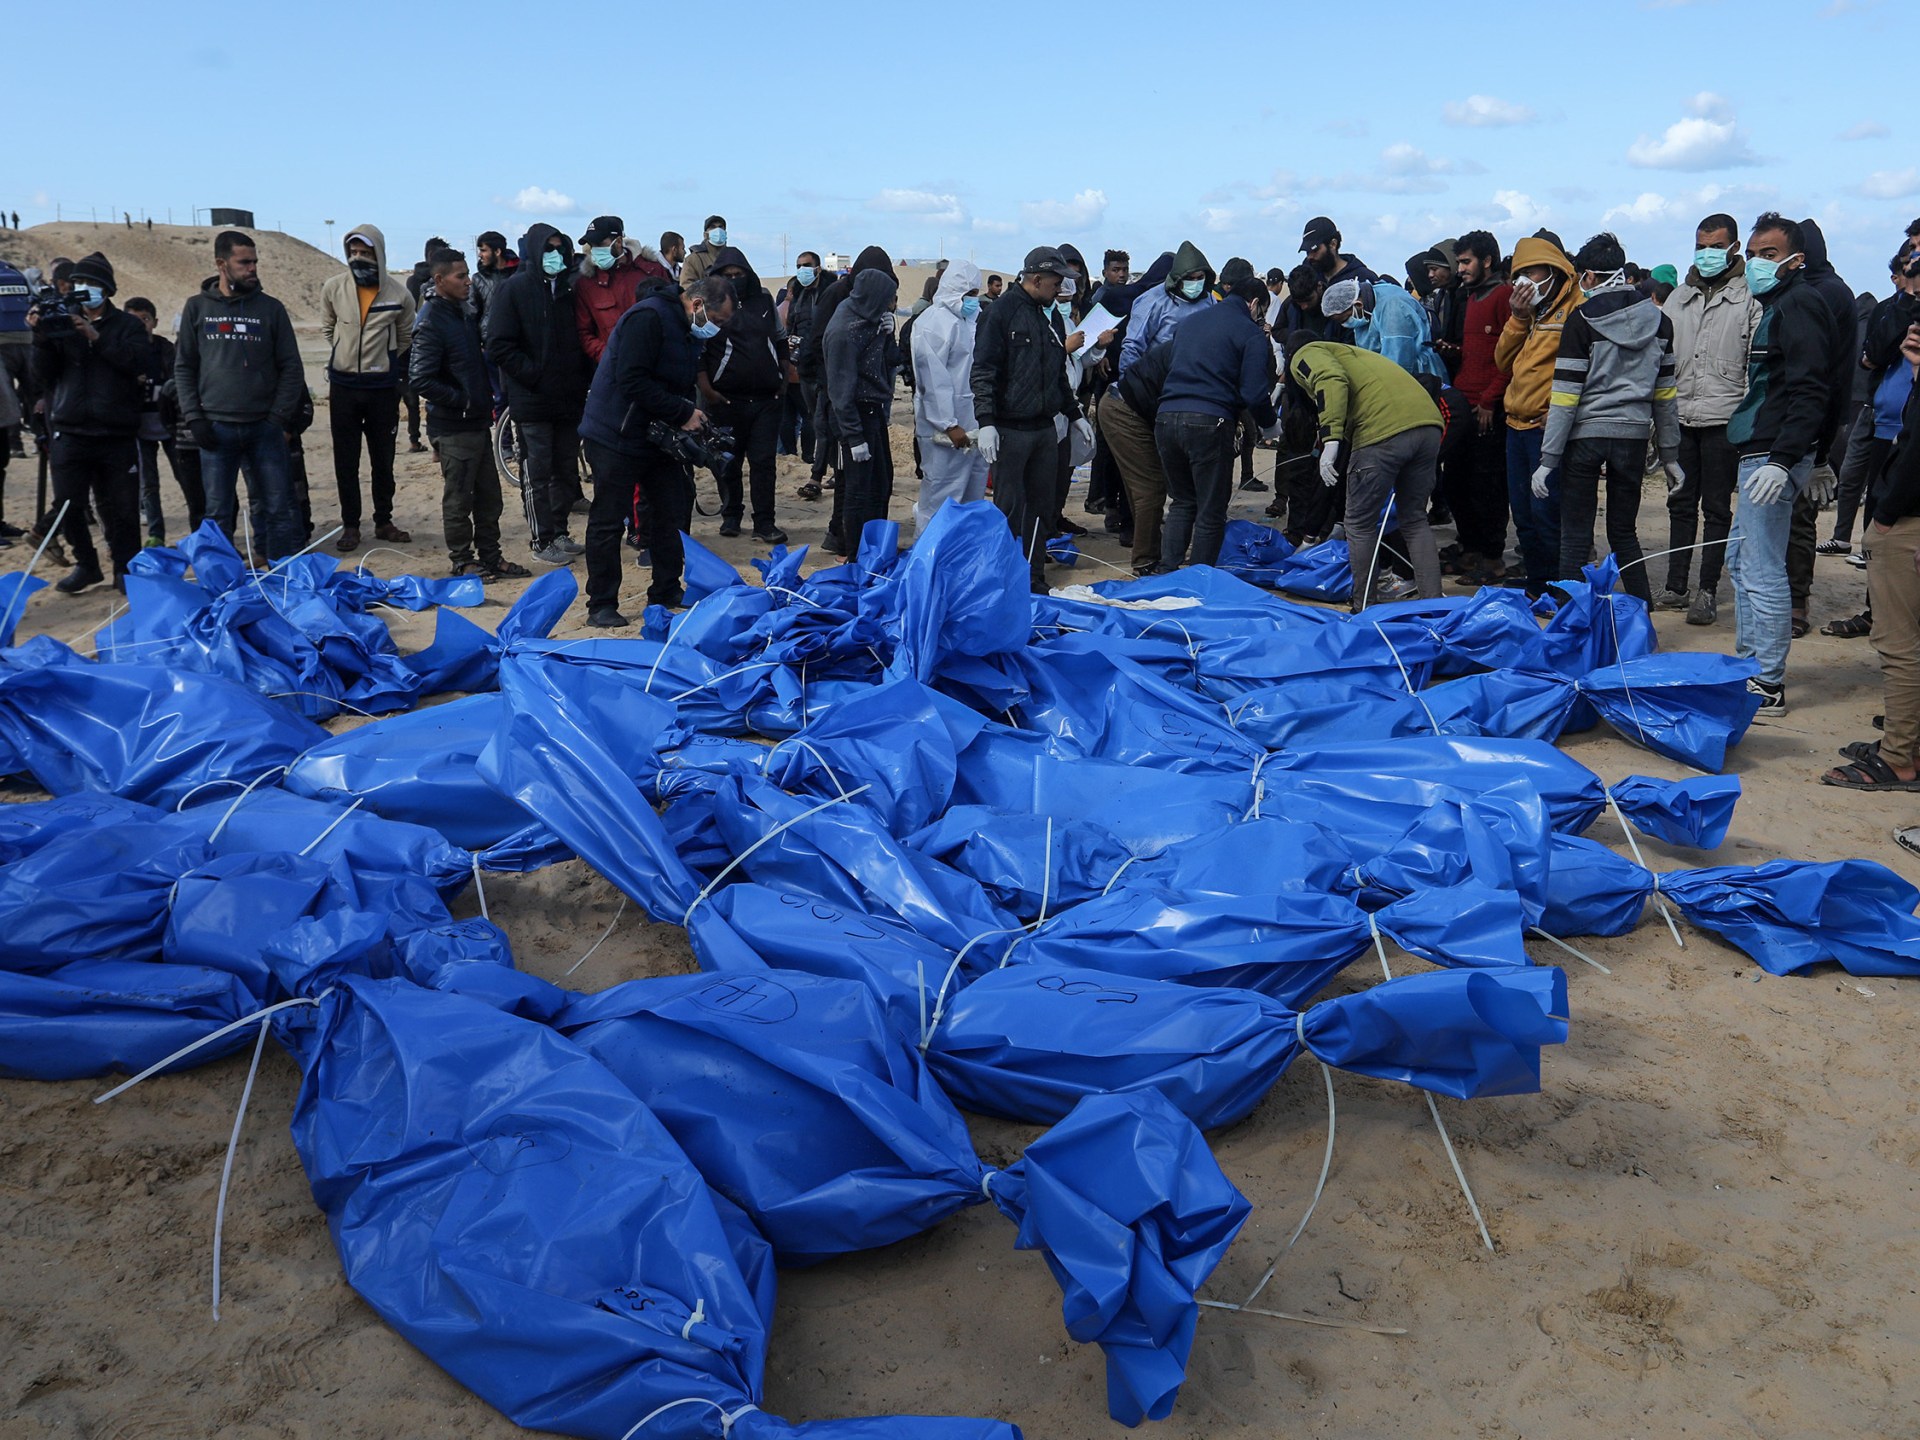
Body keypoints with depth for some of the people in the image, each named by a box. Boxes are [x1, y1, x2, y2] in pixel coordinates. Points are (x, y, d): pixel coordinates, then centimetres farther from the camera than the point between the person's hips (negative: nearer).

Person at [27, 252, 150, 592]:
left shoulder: (126, 325, 8)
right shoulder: (61, 324, 11)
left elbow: (142, 363, -12)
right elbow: (42, 377, 4)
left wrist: (98, 338, -18)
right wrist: (41, 338, -11)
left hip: (117, 434, -2)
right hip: (71, 433, 2)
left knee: (121, 507, 0)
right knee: (67, 505, -3)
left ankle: (125, 568, 12)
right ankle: (86, 565, 13)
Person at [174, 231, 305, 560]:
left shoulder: (271, 308, 5)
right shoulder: (197, 307, 7)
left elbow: (291, 368, 5)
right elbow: (183, 367, 8)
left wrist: (279, 417, -5)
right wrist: (194, 417, -3)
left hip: (265, 427, 0)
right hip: (216, 428, 0)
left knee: (279, 507, 0)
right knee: (218, 513, 4)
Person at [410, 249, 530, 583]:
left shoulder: (465, 313, 11)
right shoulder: (431, 323, -16)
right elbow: (422, 380, -22)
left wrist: (487, 396, 10)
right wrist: (462, 400, -16)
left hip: (478, 421, 8)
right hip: (453, 428, -8)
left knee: (488, 495, 14)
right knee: (458, 498, 3)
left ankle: (490, 556, 24)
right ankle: (461, 561, 13)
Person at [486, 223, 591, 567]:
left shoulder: (568, 288, 10)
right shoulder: (514, 290, -7)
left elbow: (580, 338, 17)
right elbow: (499, 346, -12)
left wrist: (583, 379, 3)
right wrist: (534, 376, -16)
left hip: (569, 398, 6)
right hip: (533, 402, -6)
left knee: (567, 470, 12)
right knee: (538, 473, 0)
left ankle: (559, 532, 25)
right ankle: (541, 541, 8)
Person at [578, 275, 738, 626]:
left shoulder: (689, 329, 10)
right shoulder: (648, 318, -20)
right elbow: (632, 381, -28)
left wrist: (693, 414, -1)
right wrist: (683, 414, -24)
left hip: (659, 436, 9)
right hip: (617, 438, -9)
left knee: (673, 513, 11)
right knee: (608, 521, -2)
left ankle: (666, 593, 23)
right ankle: (601, 606, 4)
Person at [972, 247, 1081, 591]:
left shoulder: (1048, 316, 17)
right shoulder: (1002, 312, -7)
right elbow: (983, 371, -12)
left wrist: (1074, 414, 27)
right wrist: (986, 422, -19)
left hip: (1046, 429, 7)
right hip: (1011, 430, -7)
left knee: (1041, 508, 9)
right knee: (1009, 510, -4)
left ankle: (1035, 580, 17)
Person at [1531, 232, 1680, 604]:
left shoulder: (1582, 319, -8)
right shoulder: (1659, 319, 7)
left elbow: (1566, 393, -11)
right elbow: (1665, 393, 11)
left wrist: (1548, 458, -9)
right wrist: (1670, 455, 16)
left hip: (1586, 434, -5)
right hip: (1634, 437, 5)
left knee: (1575, 537, 2)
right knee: (1623, 531, 15)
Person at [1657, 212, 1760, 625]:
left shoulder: (1750, 299, -3)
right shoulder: (1679, 297, 12)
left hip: (1723, 420, -5)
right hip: (1680, 419, 5)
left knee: (1716, 508, 3)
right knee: (1681, 503, 11)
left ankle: (1708, 592, 8)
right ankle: (1675, 587, 18)